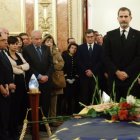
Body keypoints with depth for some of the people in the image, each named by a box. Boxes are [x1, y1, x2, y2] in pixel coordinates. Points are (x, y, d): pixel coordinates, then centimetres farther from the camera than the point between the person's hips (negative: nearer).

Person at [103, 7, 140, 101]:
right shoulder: (110, 35, 7)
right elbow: (106, 56, 3)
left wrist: (127, 72, -11)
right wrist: (117, 72, -8)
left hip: (132, 78, -1)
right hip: (114, 78, 1)